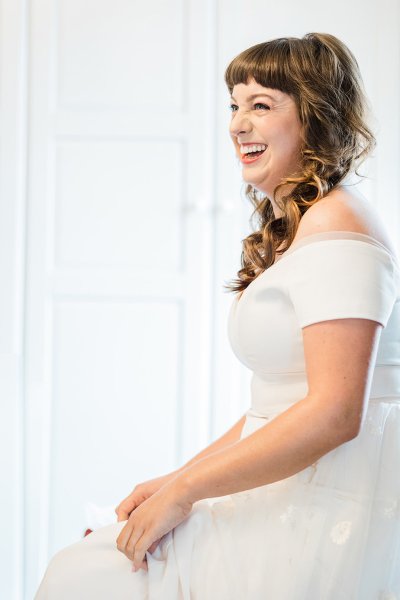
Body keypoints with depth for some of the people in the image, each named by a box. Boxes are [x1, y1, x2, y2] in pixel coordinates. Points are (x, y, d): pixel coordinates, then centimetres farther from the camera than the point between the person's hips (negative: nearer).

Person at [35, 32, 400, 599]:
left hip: (327, 517, -9)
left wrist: (186, 490, -17)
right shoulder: (289, 230, 19)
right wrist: (178, 479, 9)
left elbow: (334, 412, -23)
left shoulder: (336, 225, -14)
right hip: (288, 495, 9)